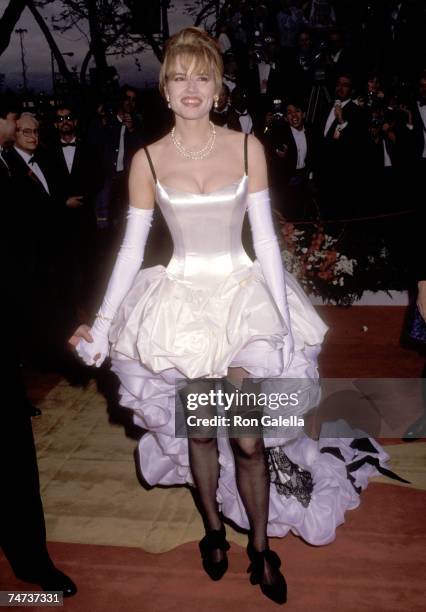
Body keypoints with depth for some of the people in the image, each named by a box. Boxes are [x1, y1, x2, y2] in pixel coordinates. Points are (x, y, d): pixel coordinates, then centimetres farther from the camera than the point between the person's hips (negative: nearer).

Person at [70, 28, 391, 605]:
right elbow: (131, 248, 0)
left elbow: (266, 238, -2)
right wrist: (102, 321, -4)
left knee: (248, 439, -1)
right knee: (199, 431, 13)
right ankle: (213, 528, 38)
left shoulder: (248, 148, -3)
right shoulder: (147, 160, -1)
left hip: (244, 299, -1)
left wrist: (283, 317, -5)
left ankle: (261, 546, 24)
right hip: (181, 305, 1)